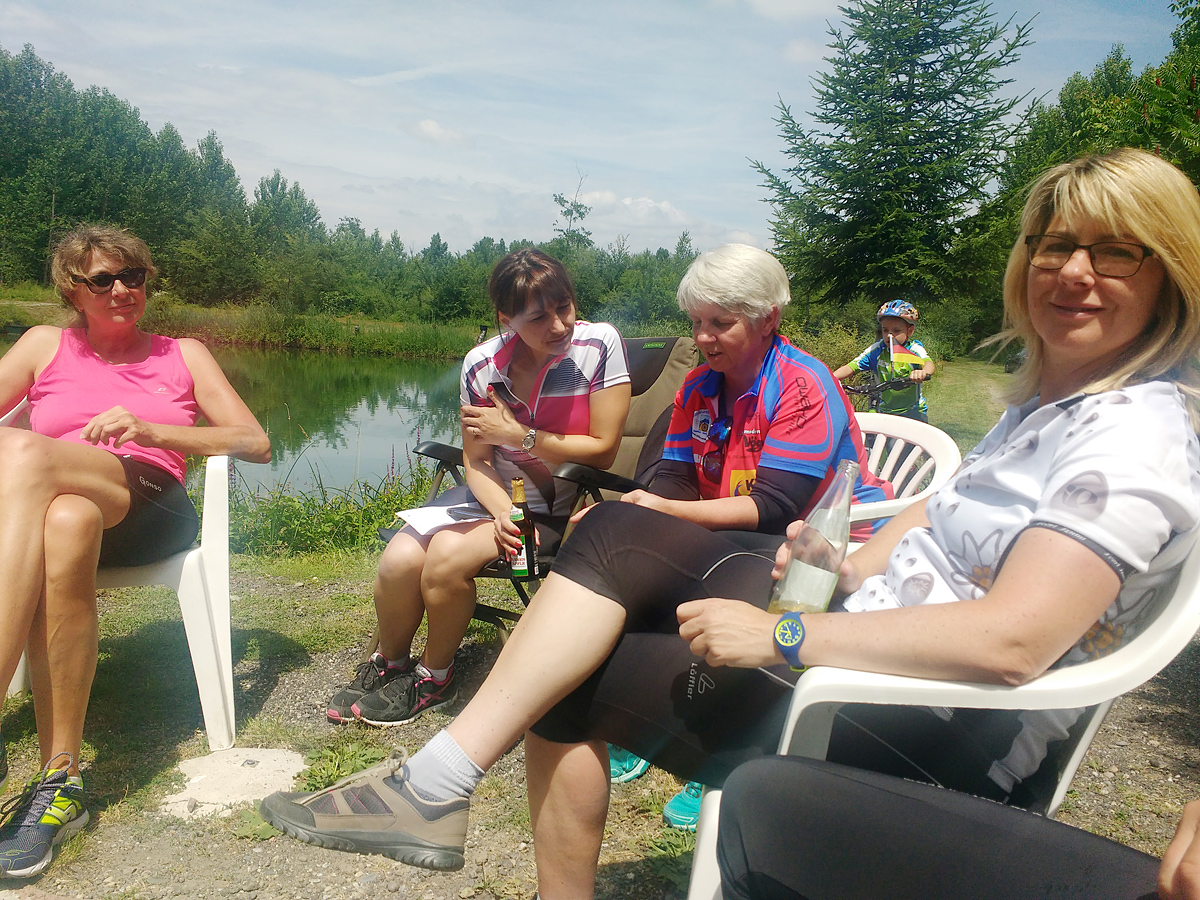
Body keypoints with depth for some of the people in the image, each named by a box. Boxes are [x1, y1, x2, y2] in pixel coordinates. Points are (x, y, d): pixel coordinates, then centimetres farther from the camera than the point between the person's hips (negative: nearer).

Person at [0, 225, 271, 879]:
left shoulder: (183, 354, 20)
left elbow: (256, 443, 7)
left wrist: (149, 430, -8)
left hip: (149, 511, -1)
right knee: (63, 524, -38)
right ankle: (61, 779, -39)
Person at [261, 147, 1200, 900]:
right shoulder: (1047, 397, 11)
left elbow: (1014, 640, -28)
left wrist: (783, 637, -25)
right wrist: (842, 569, 1)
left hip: (943, 739, -8)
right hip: (863, 630, 9)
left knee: (578, 680, -9)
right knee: (620, 533, -6)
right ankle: (441, 778, -6)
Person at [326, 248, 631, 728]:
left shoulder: (599, 345, -16)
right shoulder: (482, 364, -7)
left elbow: (603, 450, -14)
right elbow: (477, 461, -2)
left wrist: (516, 434, -18)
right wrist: (504, 514, -22)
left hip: (562, 509, -4)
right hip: (496, 493, 4)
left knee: (448, 556, -25)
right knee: (399, 560, -17)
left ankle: (433, 676, 4)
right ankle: (388, 665, 15)